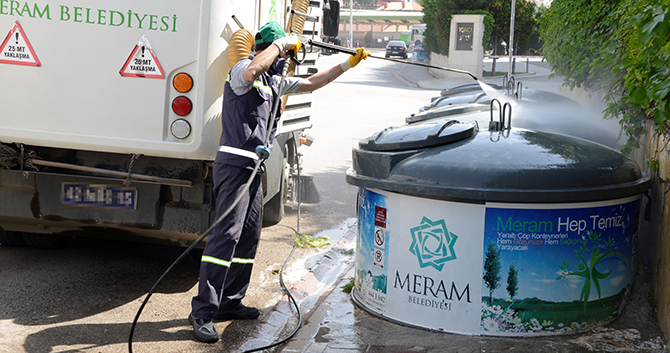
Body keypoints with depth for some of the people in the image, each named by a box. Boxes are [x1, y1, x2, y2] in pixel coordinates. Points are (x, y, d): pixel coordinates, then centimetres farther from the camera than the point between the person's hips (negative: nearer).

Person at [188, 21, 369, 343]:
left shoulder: (273, 82, 21)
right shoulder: (241, 71, -8)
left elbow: (311, 83, 30)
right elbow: (251, 72, -34)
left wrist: (347, 65, 27)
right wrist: (281, 43, -22)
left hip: (253, 168, 10)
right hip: (235, 163, -10)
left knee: (249, 236, 10)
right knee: (226, 234, -16)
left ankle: (229, 303, 18)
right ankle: (203, 312, -16)